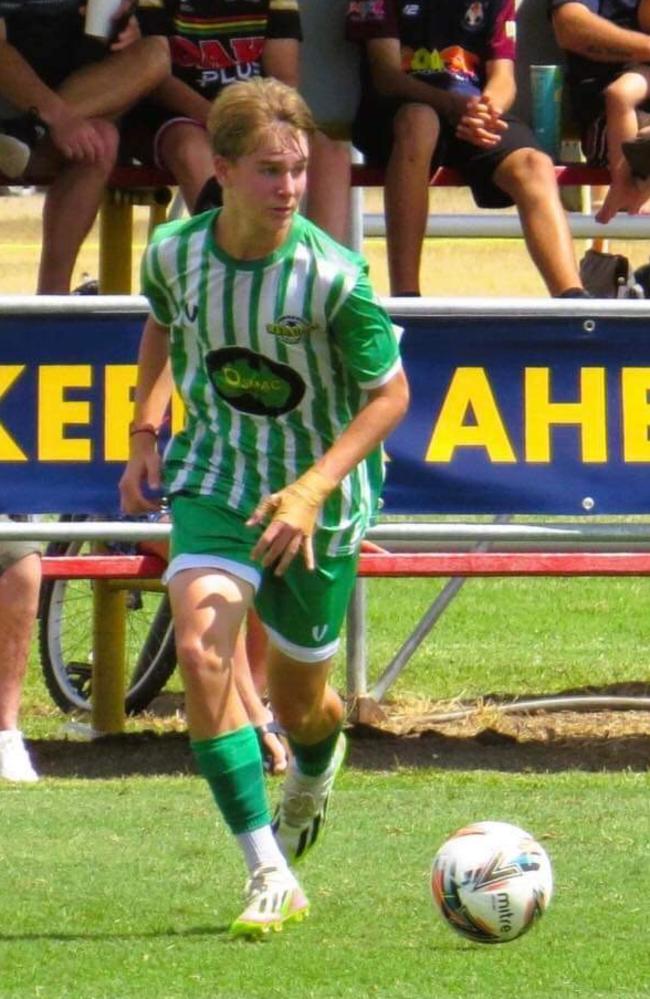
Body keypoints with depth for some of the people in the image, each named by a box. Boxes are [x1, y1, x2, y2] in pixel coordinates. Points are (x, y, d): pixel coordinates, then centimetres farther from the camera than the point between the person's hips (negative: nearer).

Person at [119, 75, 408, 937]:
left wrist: (315, 488, -22)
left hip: (321, 496, -2)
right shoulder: (175, 253, -10)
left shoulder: (332, 278, -22)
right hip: (216, 479, 2)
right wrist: (145, 427, 4)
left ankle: (316, 770, 53)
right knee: (200, 649, -24)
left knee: (298, 702, 12)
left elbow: (390, 393, -12)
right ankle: (271, 878, -21)